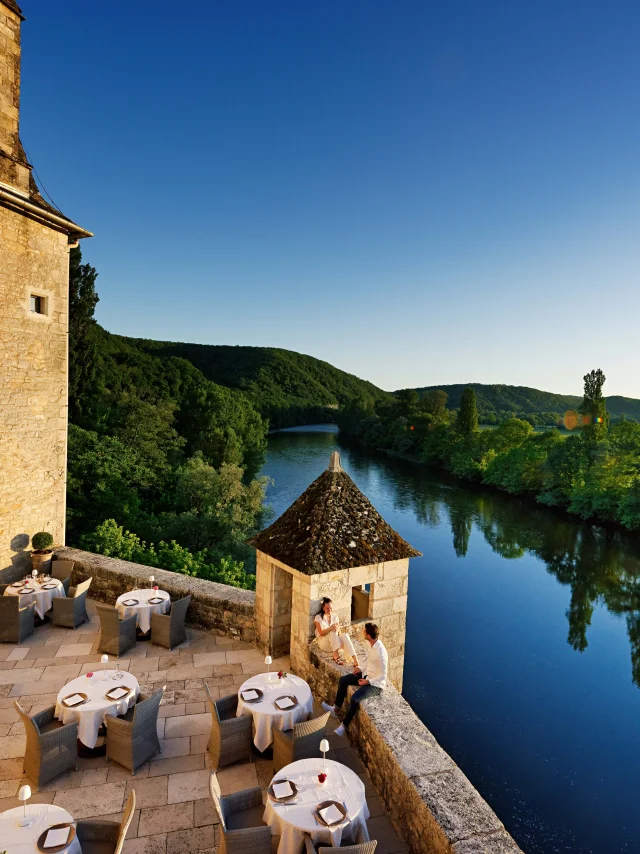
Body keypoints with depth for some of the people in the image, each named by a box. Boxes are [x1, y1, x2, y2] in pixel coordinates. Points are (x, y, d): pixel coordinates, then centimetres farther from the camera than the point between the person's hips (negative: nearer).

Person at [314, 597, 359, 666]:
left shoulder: (335, 616, 9)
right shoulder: (318, 617, -5)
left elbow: (339, 633, 7)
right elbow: (321, 633, -14)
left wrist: (337, 630, -18)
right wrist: (330, 628, -32)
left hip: (335, 642, 3)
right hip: (324, 643, -3)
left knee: (345, 636, -31)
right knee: (333, 632, -34)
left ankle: (355, 659, -42)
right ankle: (335, 654, -40)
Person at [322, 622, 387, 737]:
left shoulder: (380, 653, -32)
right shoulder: (372, 644, -4)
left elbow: (383, 675, -25)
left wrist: (368, 682, -22)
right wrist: (361, 669, 3)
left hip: (376, 684, -9)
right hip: (368, 676, 10)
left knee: (355, 698, -25)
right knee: (343, 680, 7)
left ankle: (344, 726, -4)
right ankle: (336, 709, 21)